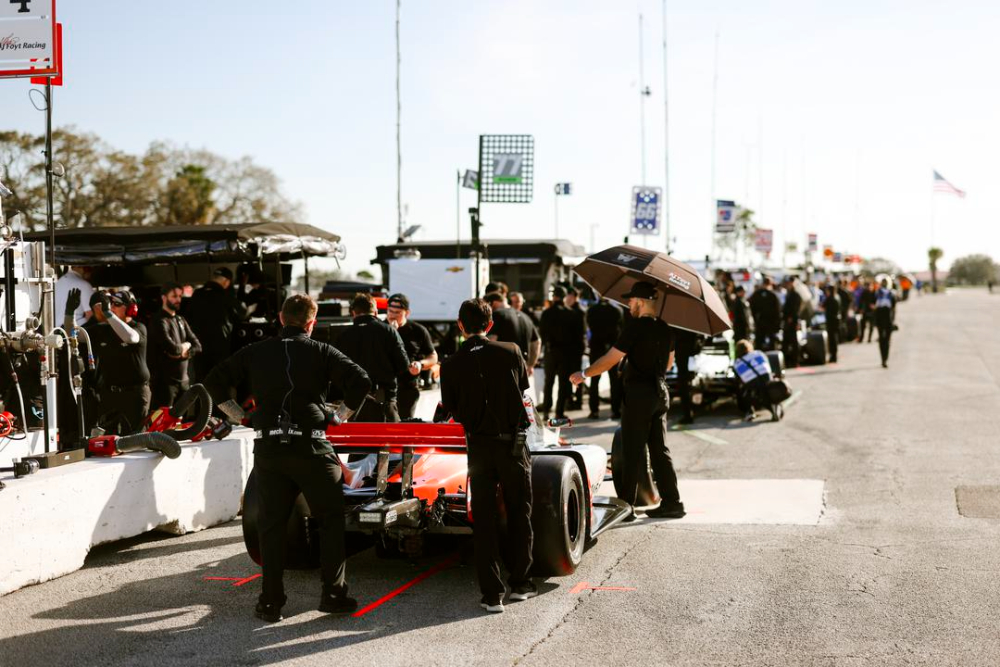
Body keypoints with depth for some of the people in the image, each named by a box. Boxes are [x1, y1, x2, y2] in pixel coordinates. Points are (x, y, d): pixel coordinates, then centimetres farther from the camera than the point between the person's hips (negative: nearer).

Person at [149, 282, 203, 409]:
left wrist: (184, 352, -10)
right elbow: (172, 348, -23)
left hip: (183, 380, 8)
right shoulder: (159, 321, -11)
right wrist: (185, 346, -2)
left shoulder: (181, 320, 15)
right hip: (165, 381, -8)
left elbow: (197, 345, 9)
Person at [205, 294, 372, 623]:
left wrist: (239, 416, 14)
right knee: (331, 520, 11)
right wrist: (340, 415, 1)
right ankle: (333, 594, 10)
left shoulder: (256, 352, 9)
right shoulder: (322, 352, 1)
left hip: (268, 448, 2)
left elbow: (215, 381, 11)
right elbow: (361, 380, -10)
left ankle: (271, 602, 11)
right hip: (311, 447, -2)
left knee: (271, 525, 10)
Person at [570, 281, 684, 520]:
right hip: (660, 393, 8)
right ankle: (671, 502, 11)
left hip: (638, 393, -7)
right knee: (659, 450, 12)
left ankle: (626, 505, 4)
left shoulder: (635, 327, -15)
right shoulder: (665, 329, 9)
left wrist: (583, 374, -4)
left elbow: (610, 359, -15)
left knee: (633, 452, -2)